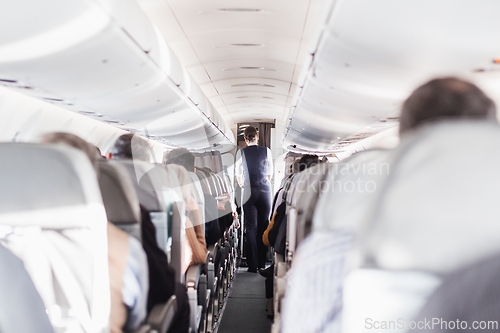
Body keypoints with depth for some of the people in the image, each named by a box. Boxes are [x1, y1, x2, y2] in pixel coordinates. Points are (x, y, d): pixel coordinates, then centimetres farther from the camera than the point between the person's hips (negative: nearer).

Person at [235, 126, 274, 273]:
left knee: (251, 228, 1)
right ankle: (262, 263, 11)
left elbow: (238, 174, 12)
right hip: (265, 191, 2)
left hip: (250, 192, -1)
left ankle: (253, 265, -2)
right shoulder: (267, 151, 4)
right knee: (263, 227, 8)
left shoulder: (241, 153, 1)